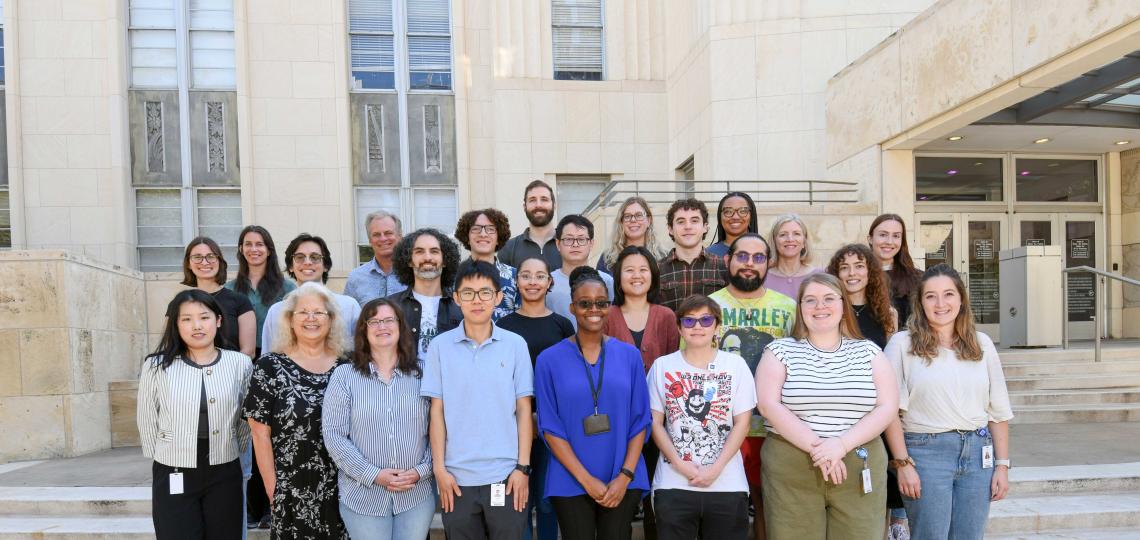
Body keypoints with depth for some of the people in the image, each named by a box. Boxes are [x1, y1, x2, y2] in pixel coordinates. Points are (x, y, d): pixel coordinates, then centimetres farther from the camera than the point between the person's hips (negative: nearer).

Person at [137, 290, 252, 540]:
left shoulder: (239, 364, -3)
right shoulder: (157, 366, -6)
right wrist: (165, 459, 9)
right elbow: (147, 421, 5)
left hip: (225, 475, 1)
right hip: (173, 477, -1)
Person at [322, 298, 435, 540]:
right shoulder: (344, 375, 0)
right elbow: (333, 435, -5)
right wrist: (374, 475, -12)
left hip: (417, 495, 2)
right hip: (364, 495, -1)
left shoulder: (421, 373, 5)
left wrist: (421, 470, -9)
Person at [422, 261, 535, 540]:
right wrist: (439, 468, -2)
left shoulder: (515, 344, 0)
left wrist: (523, 467, -3)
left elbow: (523, 410, 2)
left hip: (505, 474, 0)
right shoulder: (440, 346, 0)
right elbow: (437, 411, 2)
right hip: (457, 476, 0)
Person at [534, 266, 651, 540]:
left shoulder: (629, 355, 3)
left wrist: (625, 476, -7)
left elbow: (640, 421, 3)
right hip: (571, 483, -1)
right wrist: (586, 479, -10)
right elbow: (550, 427, -4)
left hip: (623, 482, 1)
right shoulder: (549, 360, -2)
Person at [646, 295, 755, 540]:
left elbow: (742, 423, 0)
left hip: (727, 484, 0)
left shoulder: (735, 365, 3)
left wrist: (716, 468, -10)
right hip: (673, 485, 0)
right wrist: (680, 465, -9)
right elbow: (655, 422, 3)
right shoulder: (662, 366, 4)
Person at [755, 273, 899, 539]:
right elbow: (769, 405, -7)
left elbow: (888, 408, 0)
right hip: (790, 472, -1)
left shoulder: (868, 352, 8)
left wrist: (842, 444, -14)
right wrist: (816, 446, -16)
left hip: (861, 470, 2)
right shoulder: (780, 351, 4)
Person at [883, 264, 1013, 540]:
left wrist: (1003, 465, 6)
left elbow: (999, 411, 10)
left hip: (978, 452, 4)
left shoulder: (981, 344, 9)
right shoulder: (902, 344, -3)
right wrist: (903, 463, -11)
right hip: (926, 452, -4)